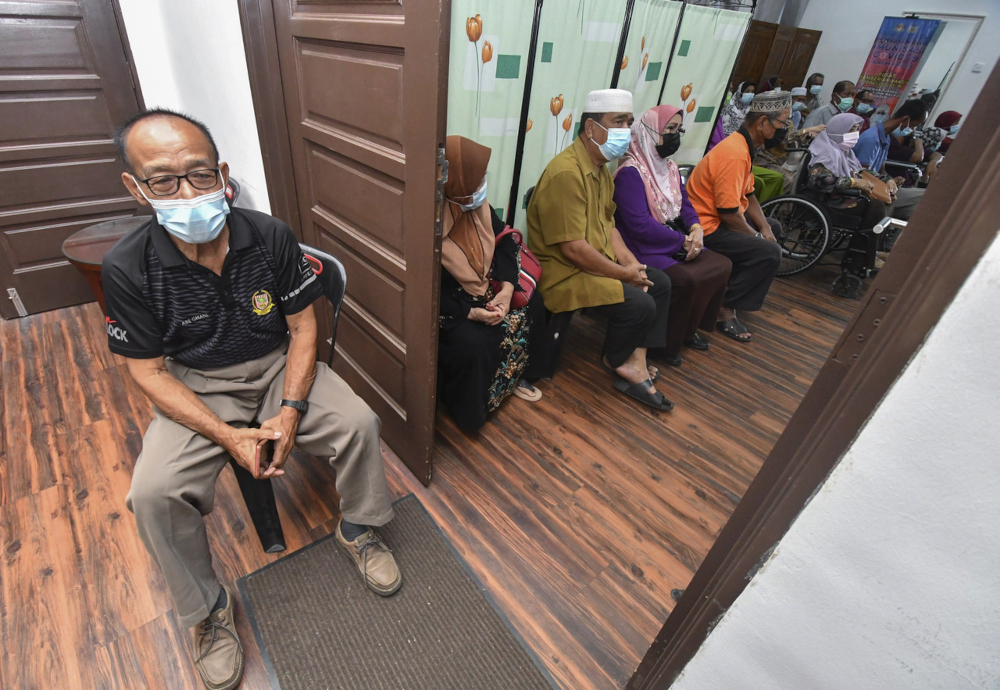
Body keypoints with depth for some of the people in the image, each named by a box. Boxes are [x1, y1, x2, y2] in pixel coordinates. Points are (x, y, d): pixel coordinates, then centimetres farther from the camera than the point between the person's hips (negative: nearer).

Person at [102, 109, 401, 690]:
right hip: (195, 389, 0)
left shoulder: (271, 237, -13)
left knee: (359, 424, -20)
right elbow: (149, 371, -10)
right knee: (153, 492, -22)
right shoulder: (128, 267, -15)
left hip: (279, 367, 1)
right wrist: (228, 435, -21)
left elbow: (303, 327, -8)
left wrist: (291, 410, -20)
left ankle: (359, 530, 10)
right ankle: (206, 610, 7)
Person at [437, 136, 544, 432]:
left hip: (484, 292, 8)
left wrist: (507, 287, -13)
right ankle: (467, 406, 0)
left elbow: (504, 241, 3)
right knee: (473, 342, -33)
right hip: (447, 306, -8)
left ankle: (514, 376, 19)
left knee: (533, 305, 3)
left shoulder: (476, 204, -6)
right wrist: (469, 313, -27)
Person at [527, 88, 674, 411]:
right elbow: (573, 249, -26)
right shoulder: (566, 173, -22)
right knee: (640, 304, -20)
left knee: (660, 282, 8)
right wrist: (624, 273, -16)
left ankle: (635, 361, 4)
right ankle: (617, 360, 10)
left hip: (596, 263, 11)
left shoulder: (601, 169, 11)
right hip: (563, 272, -11)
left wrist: (631, 262, -1)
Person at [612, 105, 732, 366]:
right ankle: (666, 344, -4)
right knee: (686, 279, -27)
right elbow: (640, 225, -24)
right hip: (642, 248, -9)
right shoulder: (630, 172, -16)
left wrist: (696, 228, -9)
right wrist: (683, 241, -18)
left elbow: (684, 203, 14)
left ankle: (689, 329, 15)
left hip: (675, 242, 9)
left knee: (722, 265, 1)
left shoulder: (670, 167, 12)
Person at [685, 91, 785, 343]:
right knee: (770, 253, -21)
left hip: (722, 218, 11)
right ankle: (725, 309, -11)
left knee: (773, 228, 26)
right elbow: (729, 212, -26)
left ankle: (735, 282, 24)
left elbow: (748, 195, 14)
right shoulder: (735, 155, -24)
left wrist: (765, 229, 3)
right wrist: (758, 236, -11)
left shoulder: (743, 147, 9)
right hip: (708, 228, -11)